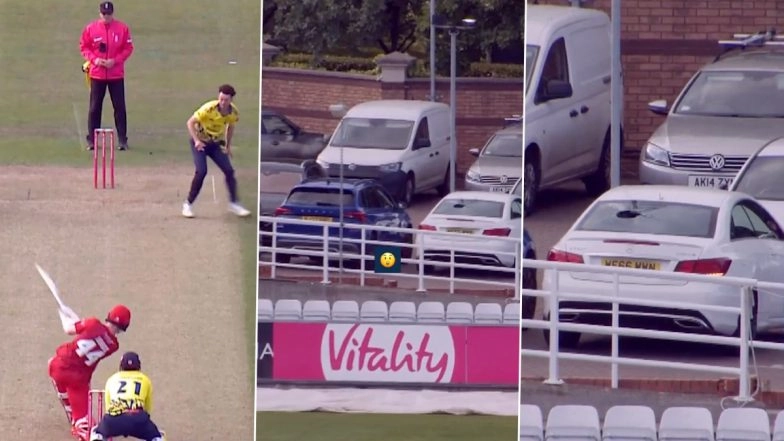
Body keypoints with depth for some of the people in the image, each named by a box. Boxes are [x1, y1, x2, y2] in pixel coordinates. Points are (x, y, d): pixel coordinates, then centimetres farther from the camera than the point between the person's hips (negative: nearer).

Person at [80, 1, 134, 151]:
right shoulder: (91, 28, 1)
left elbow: (128, 48, 2)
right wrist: (94, 59, -10)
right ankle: (91, 140, 9)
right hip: (96, 74, 1)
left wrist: (115, 60, -11)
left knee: (119, 107, 0)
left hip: (116, 75, -1)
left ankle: (122, 140, 6)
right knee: (95, 108, 3)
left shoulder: (123, 28, -1)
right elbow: (84, 47, 6)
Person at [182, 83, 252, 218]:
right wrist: (196, 141, -33)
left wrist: (228, 145, 9)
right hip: (200, 142, -5)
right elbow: (190, 122, -22)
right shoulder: (209, 109, -28)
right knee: (201, 171, -21)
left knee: (229, 171, -5)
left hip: (216, 143, 5)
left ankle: (233, 203, 9)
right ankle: (188, 205, -9)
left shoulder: (233, 112, -12)